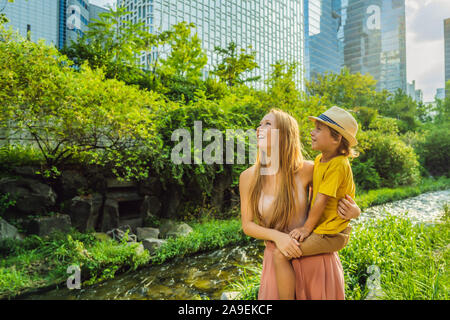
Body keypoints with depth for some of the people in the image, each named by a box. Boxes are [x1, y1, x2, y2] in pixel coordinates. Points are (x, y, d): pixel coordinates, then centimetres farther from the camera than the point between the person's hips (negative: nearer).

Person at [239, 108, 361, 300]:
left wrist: (353, 211, -12)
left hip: (315, 257, -1)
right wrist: (276, 236, -17)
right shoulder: (248, 177, -7)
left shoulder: (306, 170, -11)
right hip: (277, 259, 1)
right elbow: (247, 225, -1)